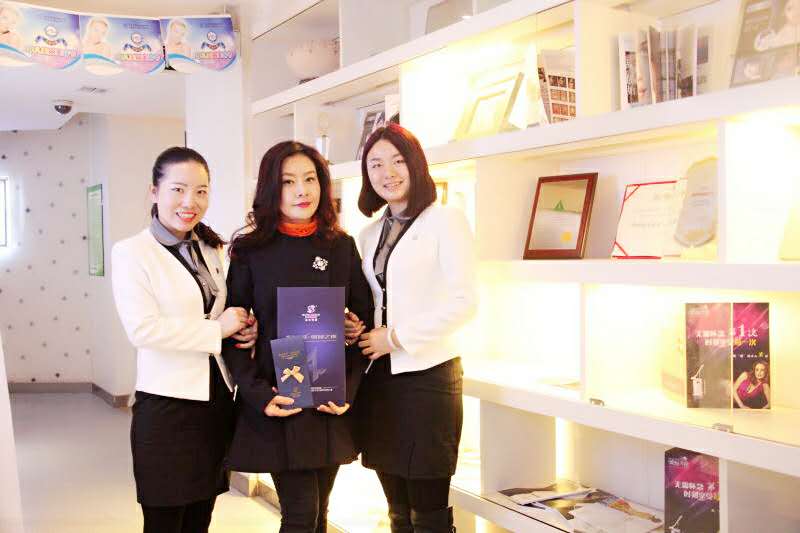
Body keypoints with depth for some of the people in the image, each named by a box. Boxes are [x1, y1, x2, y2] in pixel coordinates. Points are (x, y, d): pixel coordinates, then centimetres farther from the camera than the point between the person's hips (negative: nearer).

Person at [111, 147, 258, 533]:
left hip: (217, 400, 6)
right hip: (167, 406, -6)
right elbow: (142, 329, -19)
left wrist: (243, 328, -1)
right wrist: (216, 330, -16)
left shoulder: (210, 250, 12)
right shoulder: (131, 252, -8)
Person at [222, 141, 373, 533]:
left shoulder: (342, 247, 5)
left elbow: (363, 321, 6)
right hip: (277, 403, -2)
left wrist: (349, 388, -6)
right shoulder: (250, 251, -2)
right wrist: (257, 393, -12)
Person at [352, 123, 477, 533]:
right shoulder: (369, 234, 14)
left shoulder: (445, 220, -5)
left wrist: (397, 336, -13)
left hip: (427, 375, -6)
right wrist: (354, 327, -1)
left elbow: (463, 303, -13)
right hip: (378, 377, 6)